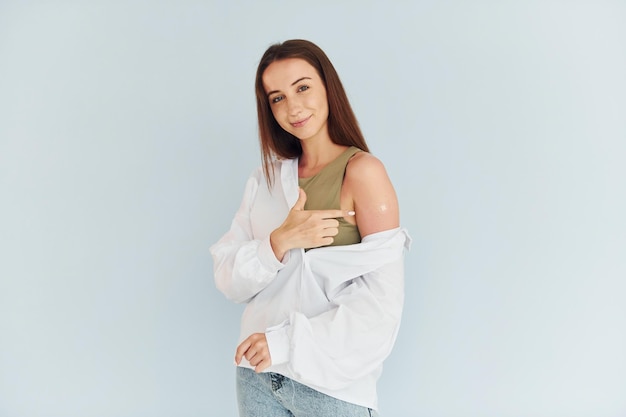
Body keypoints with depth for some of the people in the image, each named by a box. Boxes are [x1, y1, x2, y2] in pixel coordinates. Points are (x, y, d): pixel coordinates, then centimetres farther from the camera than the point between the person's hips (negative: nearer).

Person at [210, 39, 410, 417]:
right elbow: (230, 281, 0)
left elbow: (383, 301, -17)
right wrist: (280, 242, -18)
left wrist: (285, 341, -15)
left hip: (332, 385, -4)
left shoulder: (363, 171, -12)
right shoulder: (266, 178, 5)